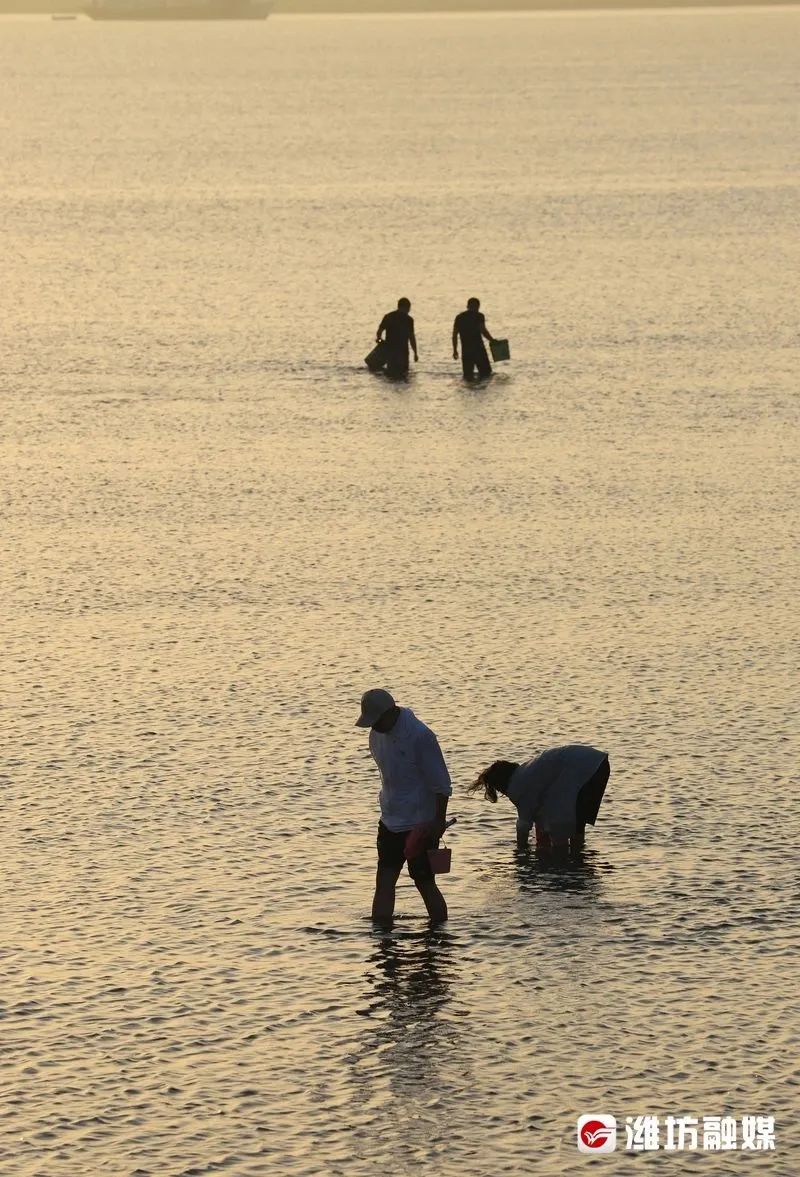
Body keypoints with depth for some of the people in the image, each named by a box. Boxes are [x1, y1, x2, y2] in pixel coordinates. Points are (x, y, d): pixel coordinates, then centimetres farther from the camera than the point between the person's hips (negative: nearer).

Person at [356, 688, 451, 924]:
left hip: (421, 825, -7)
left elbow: (441, 784, -16)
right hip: (391, 822, 7)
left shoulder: (419, 736, -20)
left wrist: (438, 821, -16)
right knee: (384, 883, 3)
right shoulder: (377, 735, 3)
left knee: (425, 883, -2)